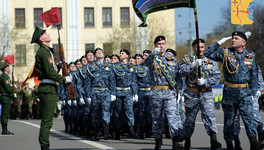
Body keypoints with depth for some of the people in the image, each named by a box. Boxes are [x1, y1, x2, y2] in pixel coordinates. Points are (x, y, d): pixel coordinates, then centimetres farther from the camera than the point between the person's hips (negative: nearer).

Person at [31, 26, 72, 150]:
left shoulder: (47, 51, 21)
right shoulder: (44, 52, -12)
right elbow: (50, 72, -19)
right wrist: (64, 79, -11)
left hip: (51, 89, 10)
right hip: (47, 89, -10)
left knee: (47, 121, 12)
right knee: (47, 120, -9)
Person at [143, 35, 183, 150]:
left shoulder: (172, 58, 12)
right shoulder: (153, 59, 3)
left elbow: (178, 75, 16)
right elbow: (146, 62, -22)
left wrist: (179, 90, 7)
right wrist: (153, 53, -42)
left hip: (170, 92, 1)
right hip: (156, 92, -1)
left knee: (173, 115, -13)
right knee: (157, 118, 8)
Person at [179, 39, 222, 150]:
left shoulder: (211, 60, 7)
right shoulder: (187, 59, 5)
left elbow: (217, 76, 0)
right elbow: (182, 71, -11)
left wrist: (205, 82, -15)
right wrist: (194, 65, -23)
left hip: (206, 94, 0)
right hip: (191, 94, 0)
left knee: (209, 115, -17)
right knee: (190, 118, 10)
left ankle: (213, 141, -27)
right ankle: (187, 141, 27)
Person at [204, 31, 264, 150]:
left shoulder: (251, 56, 8)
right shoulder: (225, 53, 2)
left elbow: (254, 75, 14)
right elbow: (207, 54, -1)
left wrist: (252, 92, 8)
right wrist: (219, 43, -4)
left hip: (245, 92, 0)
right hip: (229, 91, 0)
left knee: (249, 117, -12)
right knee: (229, 119, 5)